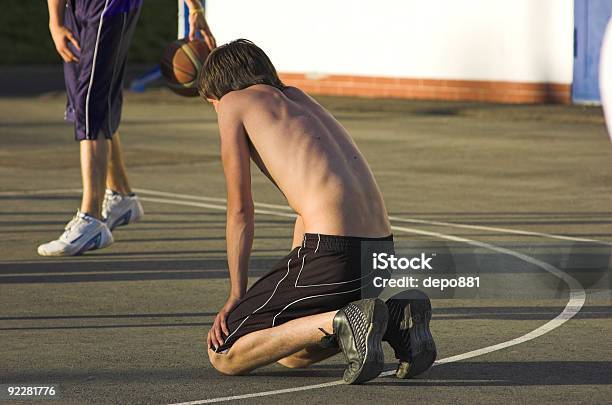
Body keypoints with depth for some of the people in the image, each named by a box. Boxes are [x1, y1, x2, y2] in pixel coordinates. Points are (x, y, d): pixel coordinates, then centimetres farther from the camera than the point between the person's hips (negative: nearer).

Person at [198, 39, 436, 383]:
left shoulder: (234, 103, 8)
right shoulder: (299, 99, 29)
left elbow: (241, 212, 8)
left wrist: (237, 295, 14)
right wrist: (288, 284, 35)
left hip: (332, 251, -8)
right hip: (380, 251, 8)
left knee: (222, 355, -2)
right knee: (291, 354, 26)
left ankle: (344, 321, -17)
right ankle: (395, 318, 6)